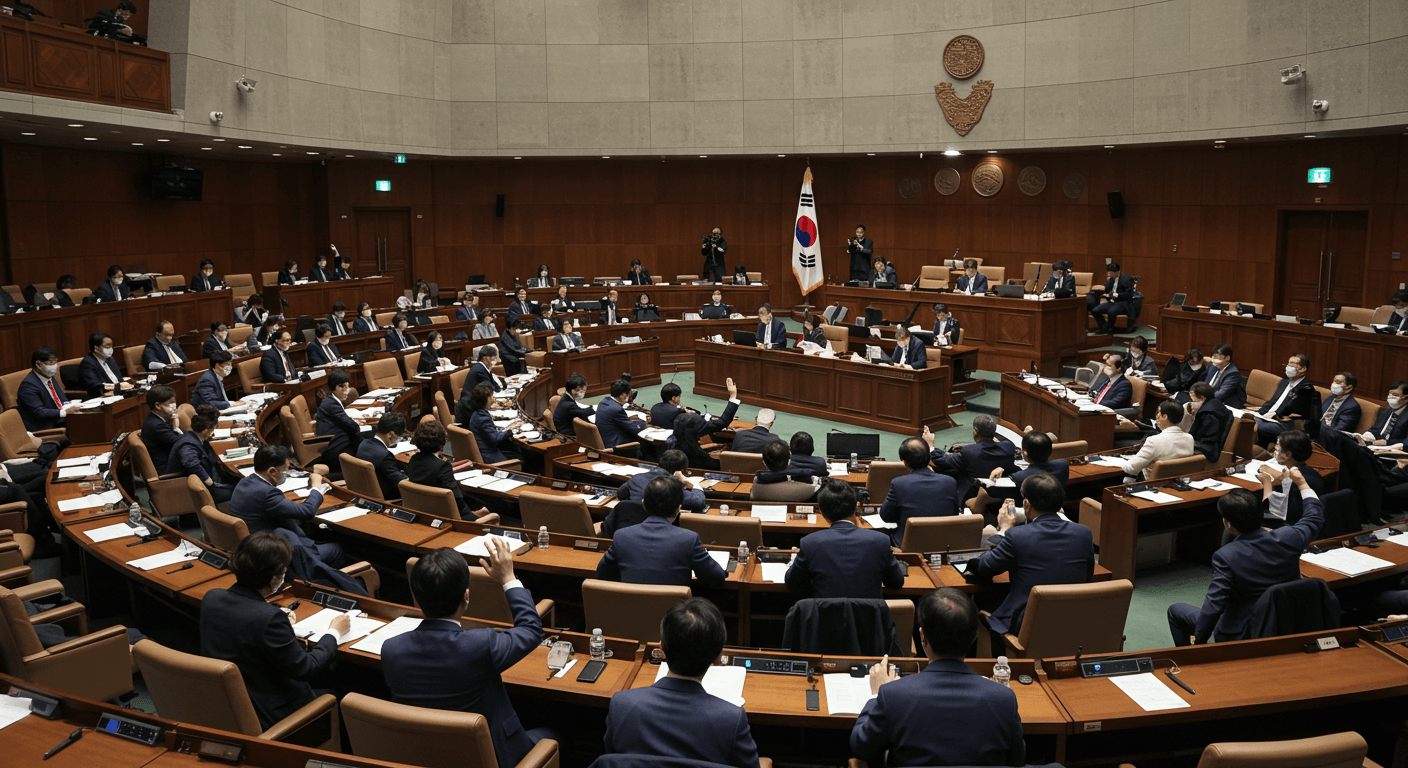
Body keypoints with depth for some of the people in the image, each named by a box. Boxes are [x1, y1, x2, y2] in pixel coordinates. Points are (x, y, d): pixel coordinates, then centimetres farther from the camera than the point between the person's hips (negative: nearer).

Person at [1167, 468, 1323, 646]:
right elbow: (1314, 515, 9)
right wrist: (1302, 483, 24)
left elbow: (1214, 606, -26)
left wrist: (1198, 641, -12)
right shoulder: (1288, 538, -13)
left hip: (1241, 635, -6)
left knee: (1176, 611, 14)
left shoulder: (1225, 557, -27)